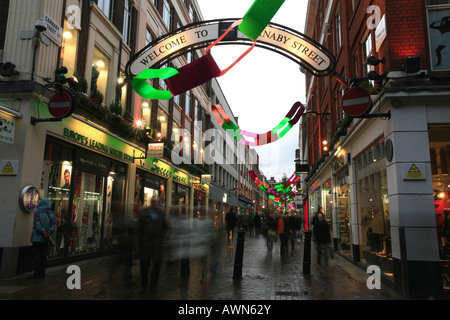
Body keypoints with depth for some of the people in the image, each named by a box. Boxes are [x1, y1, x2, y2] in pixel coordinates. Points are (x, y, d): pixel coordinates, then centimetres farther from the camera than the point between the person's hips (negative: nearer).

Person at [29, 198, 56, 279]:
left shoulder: (37, 212, -8)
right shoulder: (51, 213, 7)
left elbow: (37, 224, -17)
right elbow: (54, 224, 0)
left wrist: (43, 232, -14)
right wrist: (48, 232, -7)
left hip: (37, 238, -5)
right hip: (46, 239, 5)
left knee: (37, 255, -1)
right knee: (44, 256, 10)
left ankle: (37, 273, 1)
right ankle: (42, 273, 15)